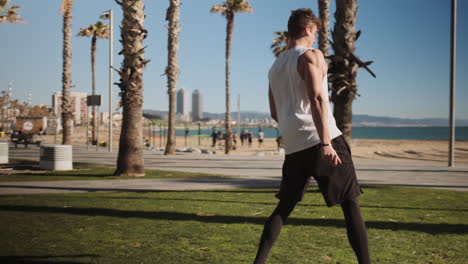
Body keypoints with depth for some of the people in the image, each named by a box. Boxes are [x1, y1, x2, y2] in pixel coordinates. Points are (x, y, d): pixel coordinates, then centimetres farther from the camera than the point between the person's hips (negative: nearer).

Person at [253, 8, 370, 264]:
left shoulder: (275, 67, 20)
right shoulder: (311, 55, -2)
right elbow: (317, 99, -17)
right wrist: (325, 143, -24)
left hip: (294, 147, 7)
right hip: (320, 140, -6)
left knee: (284, 207, 14)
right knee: (350, 203, 1)